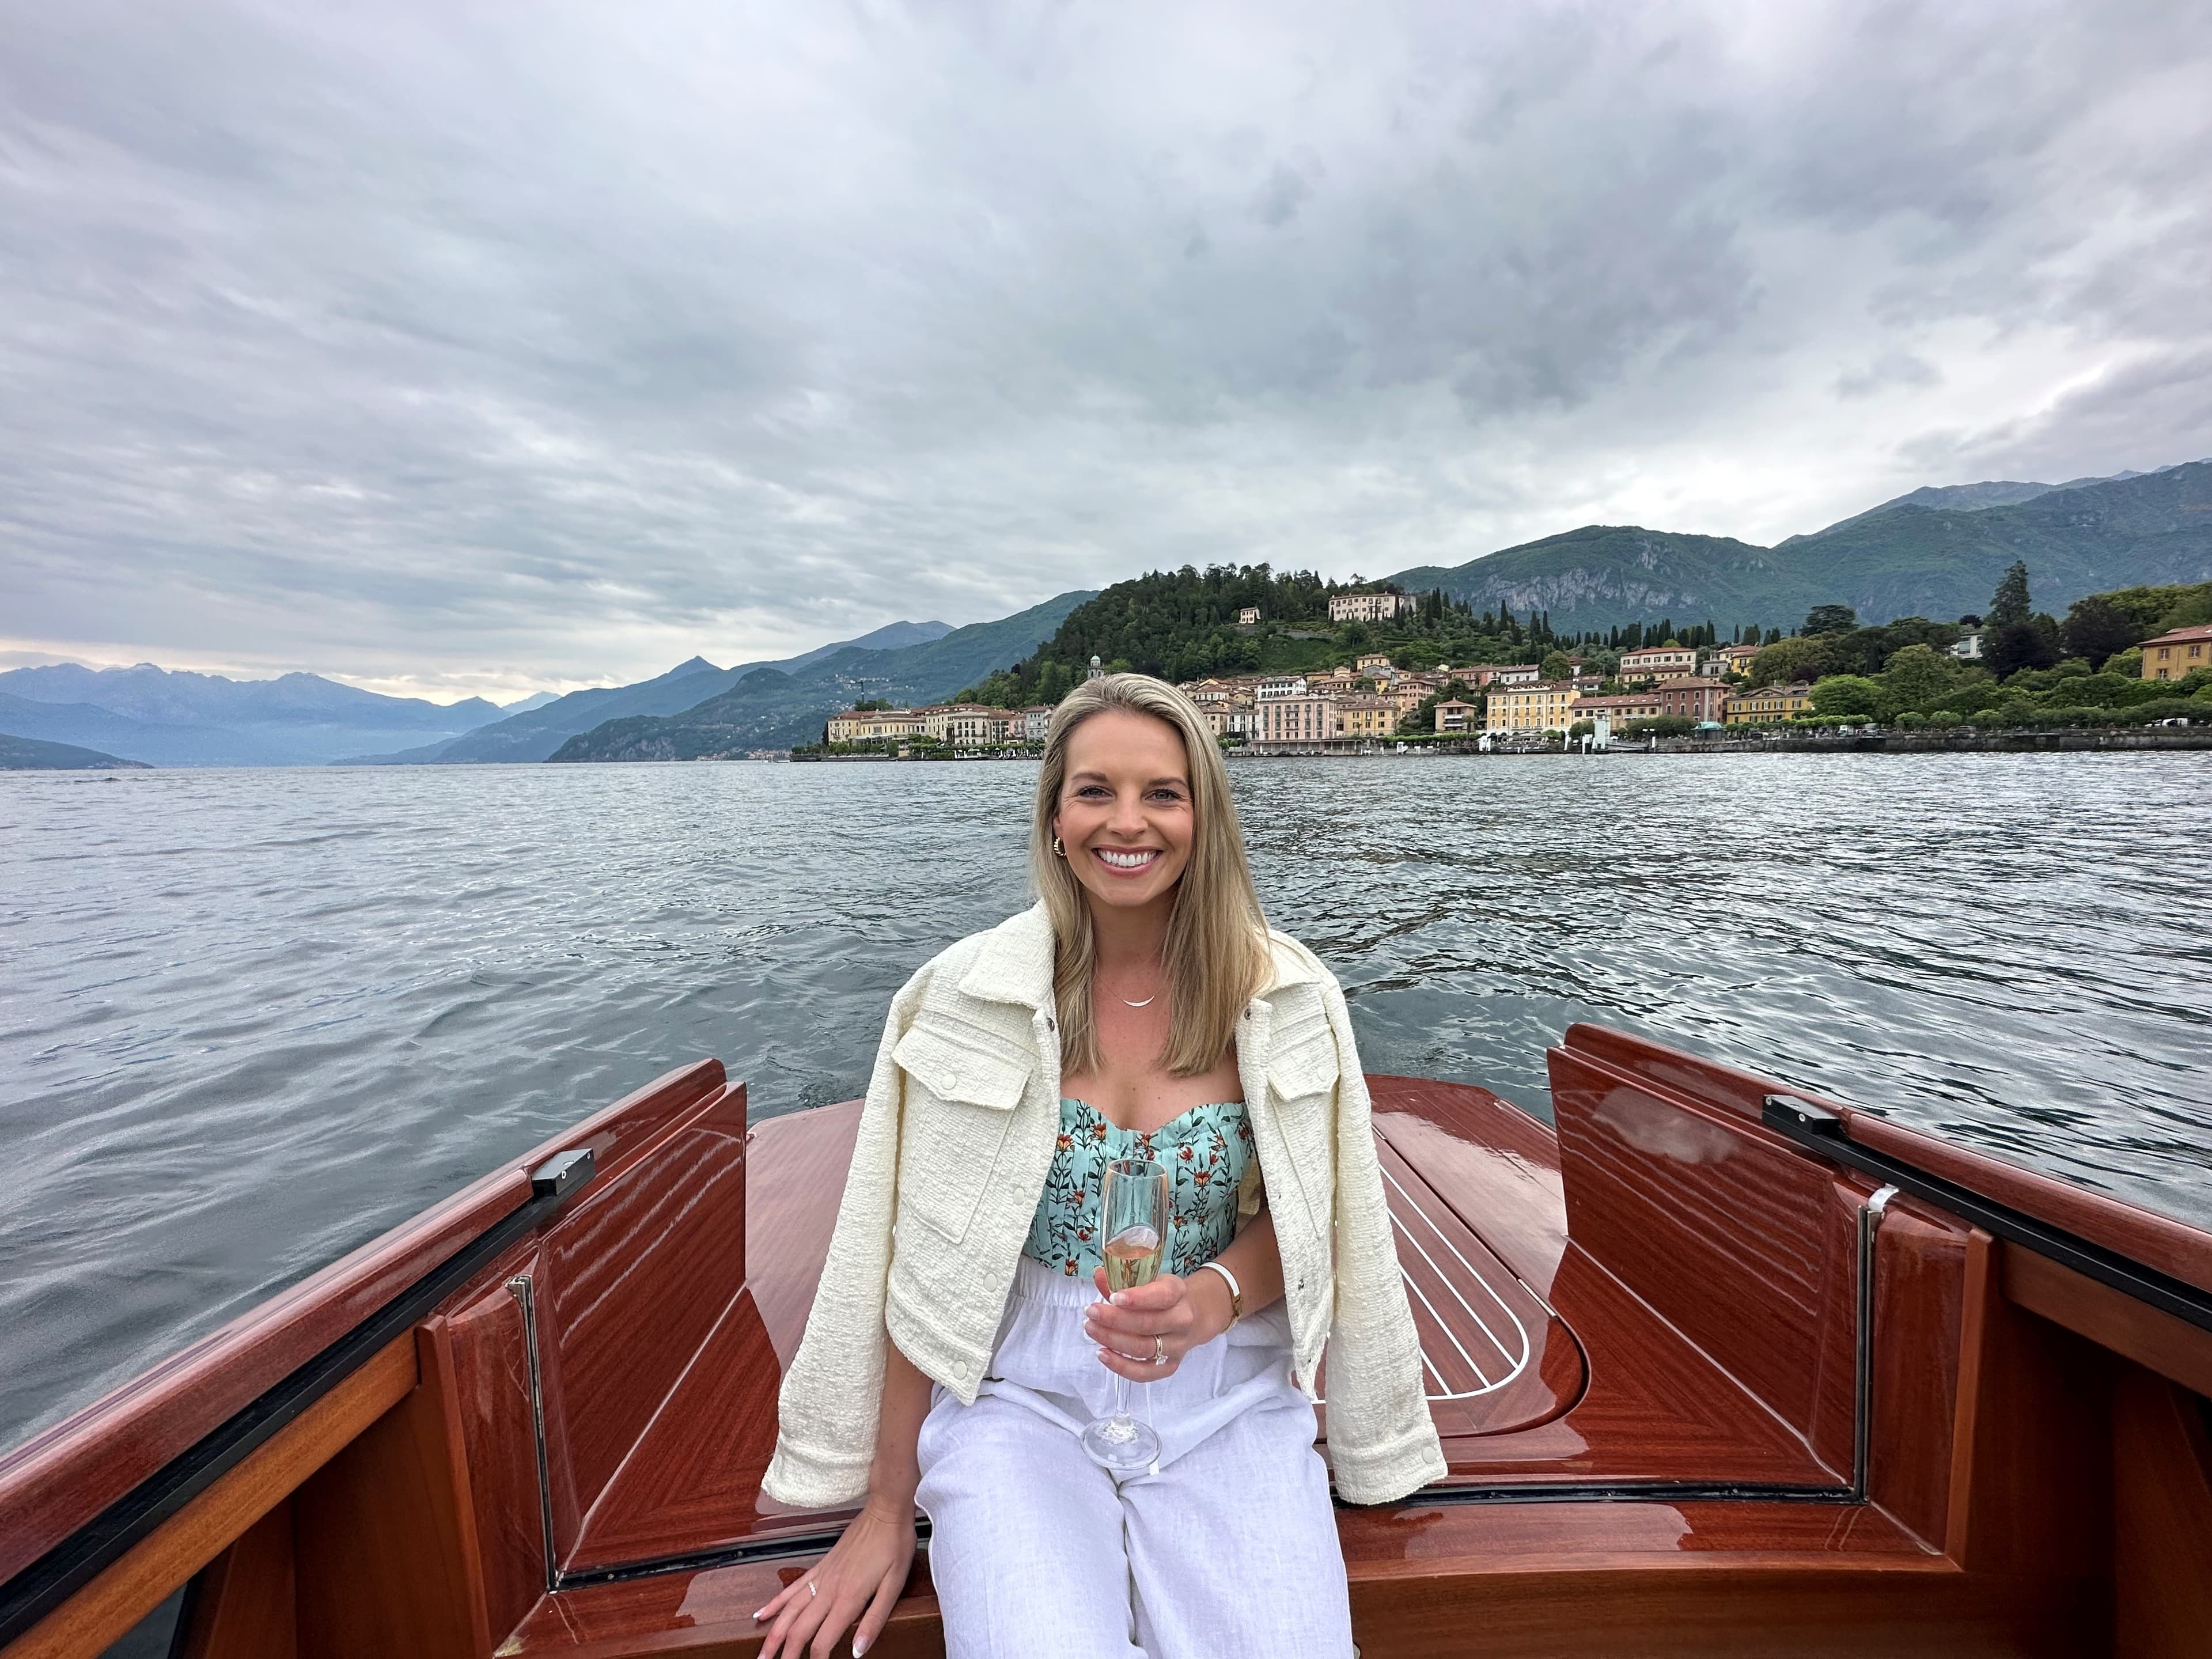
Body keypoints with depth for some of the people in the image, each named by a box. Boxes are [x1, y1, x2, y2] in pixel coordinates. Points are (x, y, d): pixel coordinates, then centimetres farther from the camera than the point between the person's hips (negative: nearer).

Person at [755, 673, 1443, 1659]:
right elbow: (925, 1269, -4)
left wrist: (1208, 1301, -19)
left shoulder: (1285, 999, -8)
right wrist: (888, 1507, 1)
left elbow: (1300, 1220, 2)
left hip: (1225, 1399, 2)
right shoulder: (971, 995, -11)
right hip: (1022, 1390, -1)